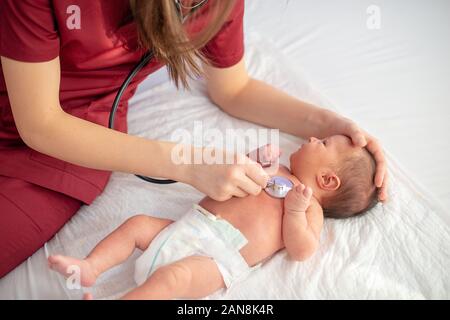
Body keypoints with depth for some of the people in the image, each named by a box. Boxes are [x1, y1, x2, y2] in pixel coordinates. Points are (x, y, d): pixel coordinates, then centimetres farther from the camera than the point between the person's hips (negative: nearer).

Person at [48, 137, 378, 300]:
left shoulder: (310, 208, 5)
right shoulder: (275, 173, 25)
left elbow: (302, 251, -8)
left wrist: (295, 210, -17)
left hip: (216, 259, -8)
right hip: (186, 227, 8)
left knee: (173, 276, -32)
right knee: (137, 223, 2)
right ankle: (90, 267, -3)